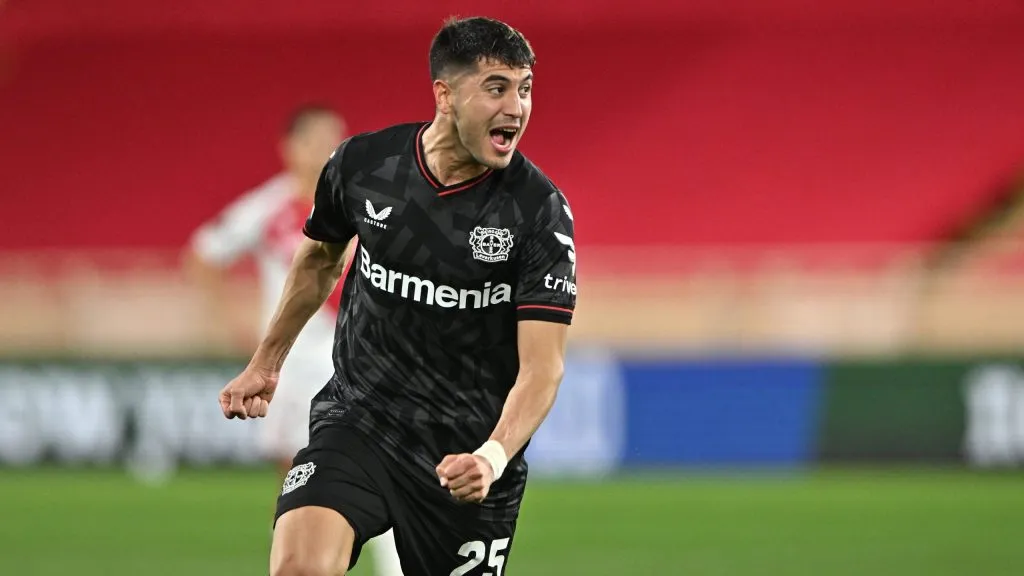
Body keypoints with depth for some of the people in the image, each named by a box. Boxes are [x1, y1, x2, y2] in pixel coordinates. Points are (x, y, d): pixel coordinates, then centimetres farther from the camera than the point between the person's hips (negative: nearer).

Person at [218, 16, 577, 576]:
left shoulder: (540, 210, -14)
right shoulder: (360, 163, -6)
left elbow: (541, 365, -19)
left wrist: (494, 457, -36)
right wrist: (265, 363, 26)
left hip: (467, 452, -1)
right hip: (357, 418, 1)